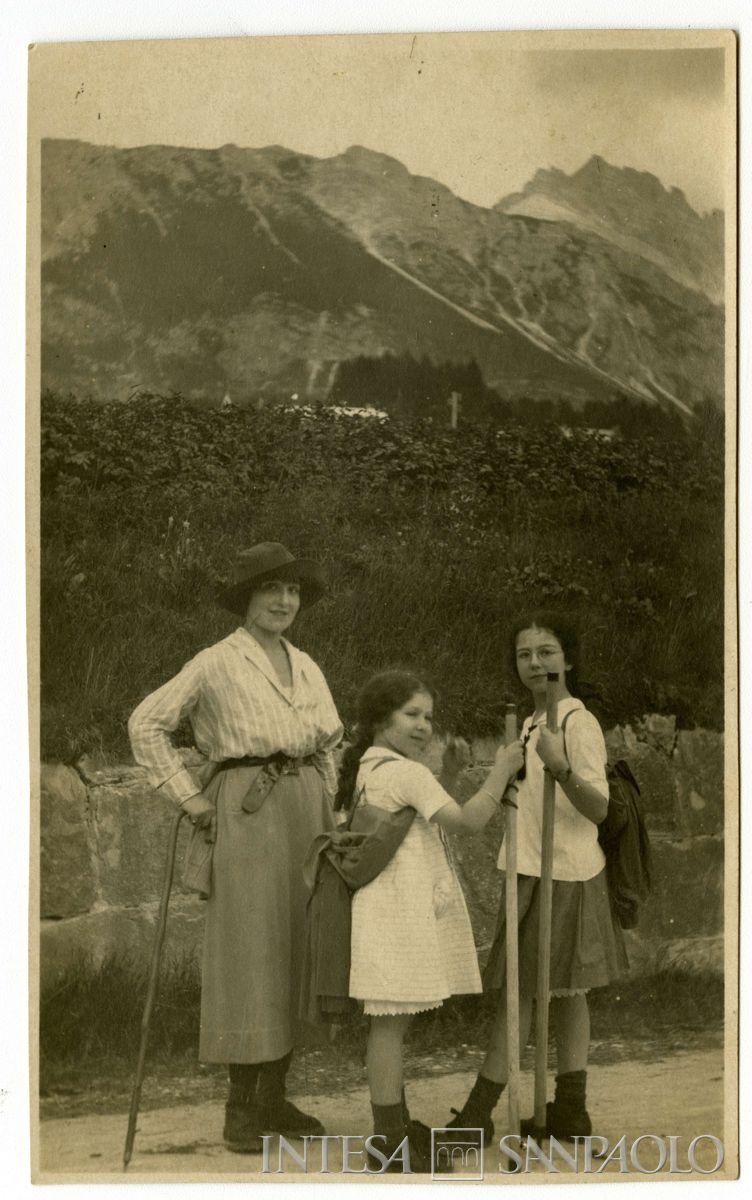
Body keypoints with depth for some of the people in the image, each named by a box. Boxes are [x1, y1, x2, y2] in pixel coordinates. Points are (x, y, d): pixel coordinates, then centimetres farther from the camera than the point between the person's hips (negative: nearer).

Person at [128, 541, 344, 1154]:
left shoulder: (306, 666, 15)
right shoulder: (218, 663, -3)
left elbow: (330, 742, 24)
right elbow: (147, 723, -3)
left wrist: (326, 806, 12)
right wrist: (189, 795, -6)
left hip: (306, 811, 6)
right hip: (248, 810, -6)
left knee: (299, 949, 7)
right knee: (250, 950, -6)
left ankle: (274, 1096, 17)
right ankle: (241, 1105, 1)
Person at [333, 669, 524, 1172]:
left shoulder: (371, 768, 16)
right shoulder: (406, 772, -15)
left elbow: (429, 814, 26)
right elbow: (468, 821, -18)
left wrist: (450, 771, 14)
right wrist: (502, 771, -8)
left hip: (396, 911, 11)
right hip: (400, 912, -11)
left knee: (392, 1023, 16)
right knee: (391, 1023, -6)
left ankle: (396, 1126, 26)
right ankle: (390, 1142, -2)